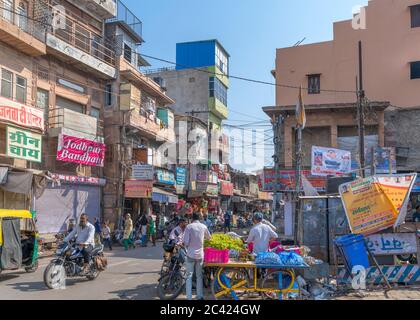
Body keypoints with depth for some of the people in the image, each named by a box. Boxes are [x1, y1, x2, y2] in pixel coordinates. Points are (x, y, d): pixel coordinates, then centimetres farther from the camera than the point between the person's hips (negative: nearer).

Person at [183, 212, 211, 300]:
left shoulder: (189, 227, -9)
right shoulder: (203, 227, 1)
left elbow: (186, 242, -12)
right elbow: (209, 238, 16)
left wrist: (187, 247, 9)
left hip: (191, 254, -3)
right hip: (200, 254, 3)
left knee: (189, 276, 4)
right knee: (199, 276, 14)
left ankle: (189, 297, 2)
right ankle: (200, 296, 16)